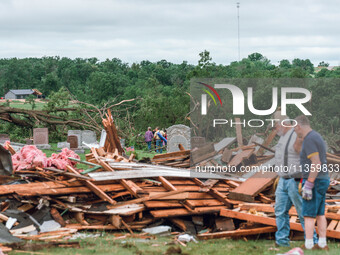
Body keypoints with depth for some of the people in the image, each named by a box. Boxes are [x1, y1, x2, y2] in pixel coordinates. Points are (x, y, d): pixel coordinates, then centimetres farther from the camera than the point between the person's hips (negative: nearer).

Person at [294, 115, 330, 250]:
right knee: (320, 214, 12)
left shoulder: (309, 139, -17)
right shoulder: (317, 136, 14)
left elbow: (316, 164, -24)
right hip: (323, 180, 10)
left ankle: (308, 245, -6)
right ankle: (322, 243, 14)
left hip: (314, 181, -10)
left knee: (308, 215, -6)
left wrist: (308, 185, -23)